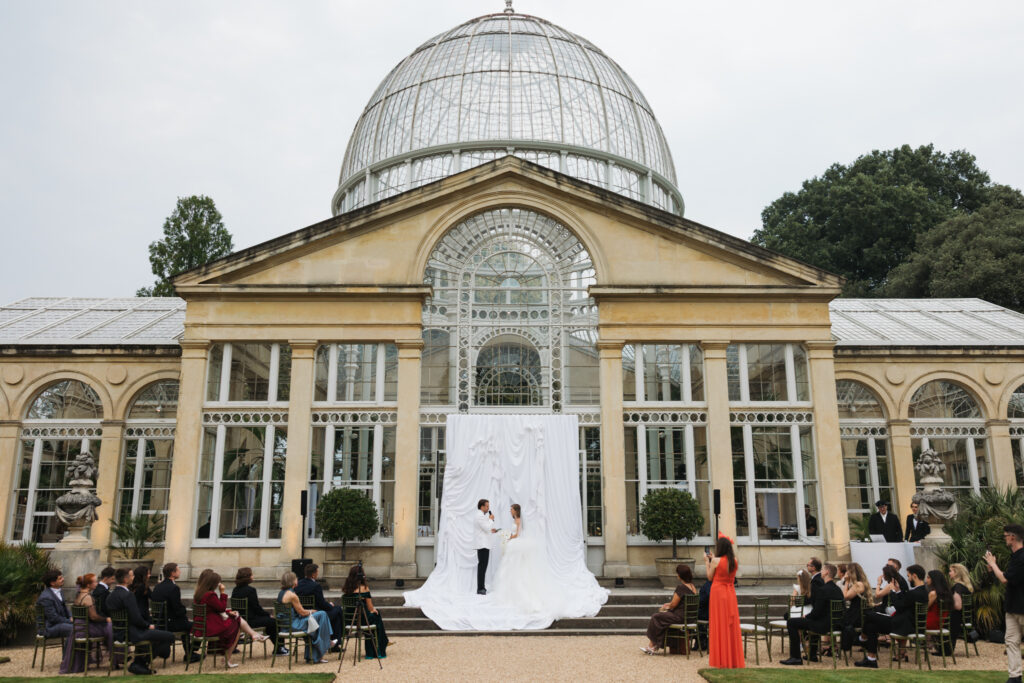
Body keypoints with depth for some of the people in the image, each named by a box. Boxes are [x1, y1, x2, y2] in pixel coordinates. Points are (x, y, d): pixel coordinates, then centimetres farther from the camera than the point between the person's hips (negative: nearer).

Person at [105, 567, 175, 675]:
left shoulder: (111, 594, 8)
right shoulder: (127, 595, -20)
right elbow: (136, 619, -24)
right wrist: (148, 625, -4)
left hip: (118, 633, 10)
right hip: (130, 633, -10)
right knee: (169, 636, -9)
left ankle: (139, 662, 21)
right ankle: (143, 661, 5)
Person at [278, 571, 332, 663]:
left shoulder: (281, 593, 10)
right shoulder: (292, 595, -19)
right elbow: (302, 612, -12)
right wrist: (312, 611, 7)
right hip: (292, 625, -9)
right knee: (321, 614, -3)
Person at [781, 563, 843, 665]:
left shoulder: (822, 590, -20)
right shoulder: (838, 589, 8)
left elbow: (816, 612, -21)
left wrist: (806, 617, 0)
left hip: (824, 625, -9)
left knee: (791, 622, -3)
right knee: (811, 620, 37)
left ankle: (796, 657, -1)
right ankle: (812, 654, 41)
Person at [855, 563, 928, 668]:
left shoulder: (915, 593, -23)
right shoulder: (923, 591, 9)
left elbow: (898, 606, -17)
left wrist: (893, 591, -5)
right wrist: (898, 591, 9)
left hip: (904, 626, -10)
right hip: (910, 624, 10)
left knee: (869, 616, -8)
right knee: (872, 625, 9)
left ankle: (863, 638, 19)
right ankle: (871, 659, 12)